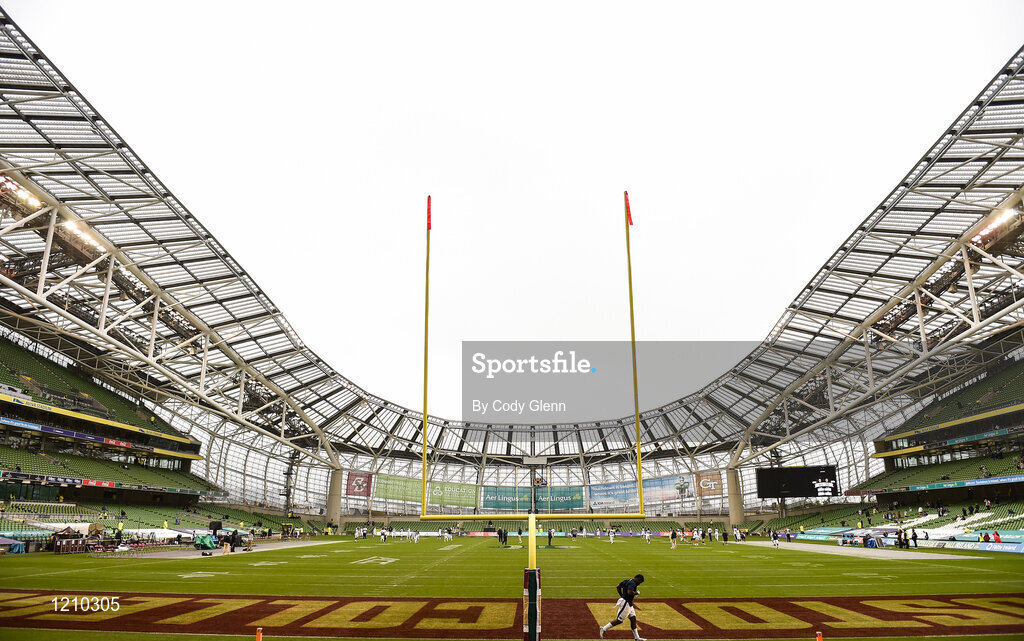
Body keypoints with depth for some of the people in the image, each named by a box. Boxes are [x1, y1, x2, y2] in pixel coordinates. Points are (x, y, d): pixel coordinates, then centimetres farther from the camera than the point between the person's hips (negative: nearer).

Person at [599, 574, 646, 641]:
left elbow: (618, 587, 16)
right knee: (619, 620, -6)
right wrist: (636, 593, -13)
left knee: (633, 619, 12)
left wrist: (622, 596, 18)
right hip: (625, 603, -11)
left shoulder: (627, 581, 12)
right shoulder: (632, 583, -16)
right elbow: (629, 592, -31)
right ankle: (604, 628, -1)